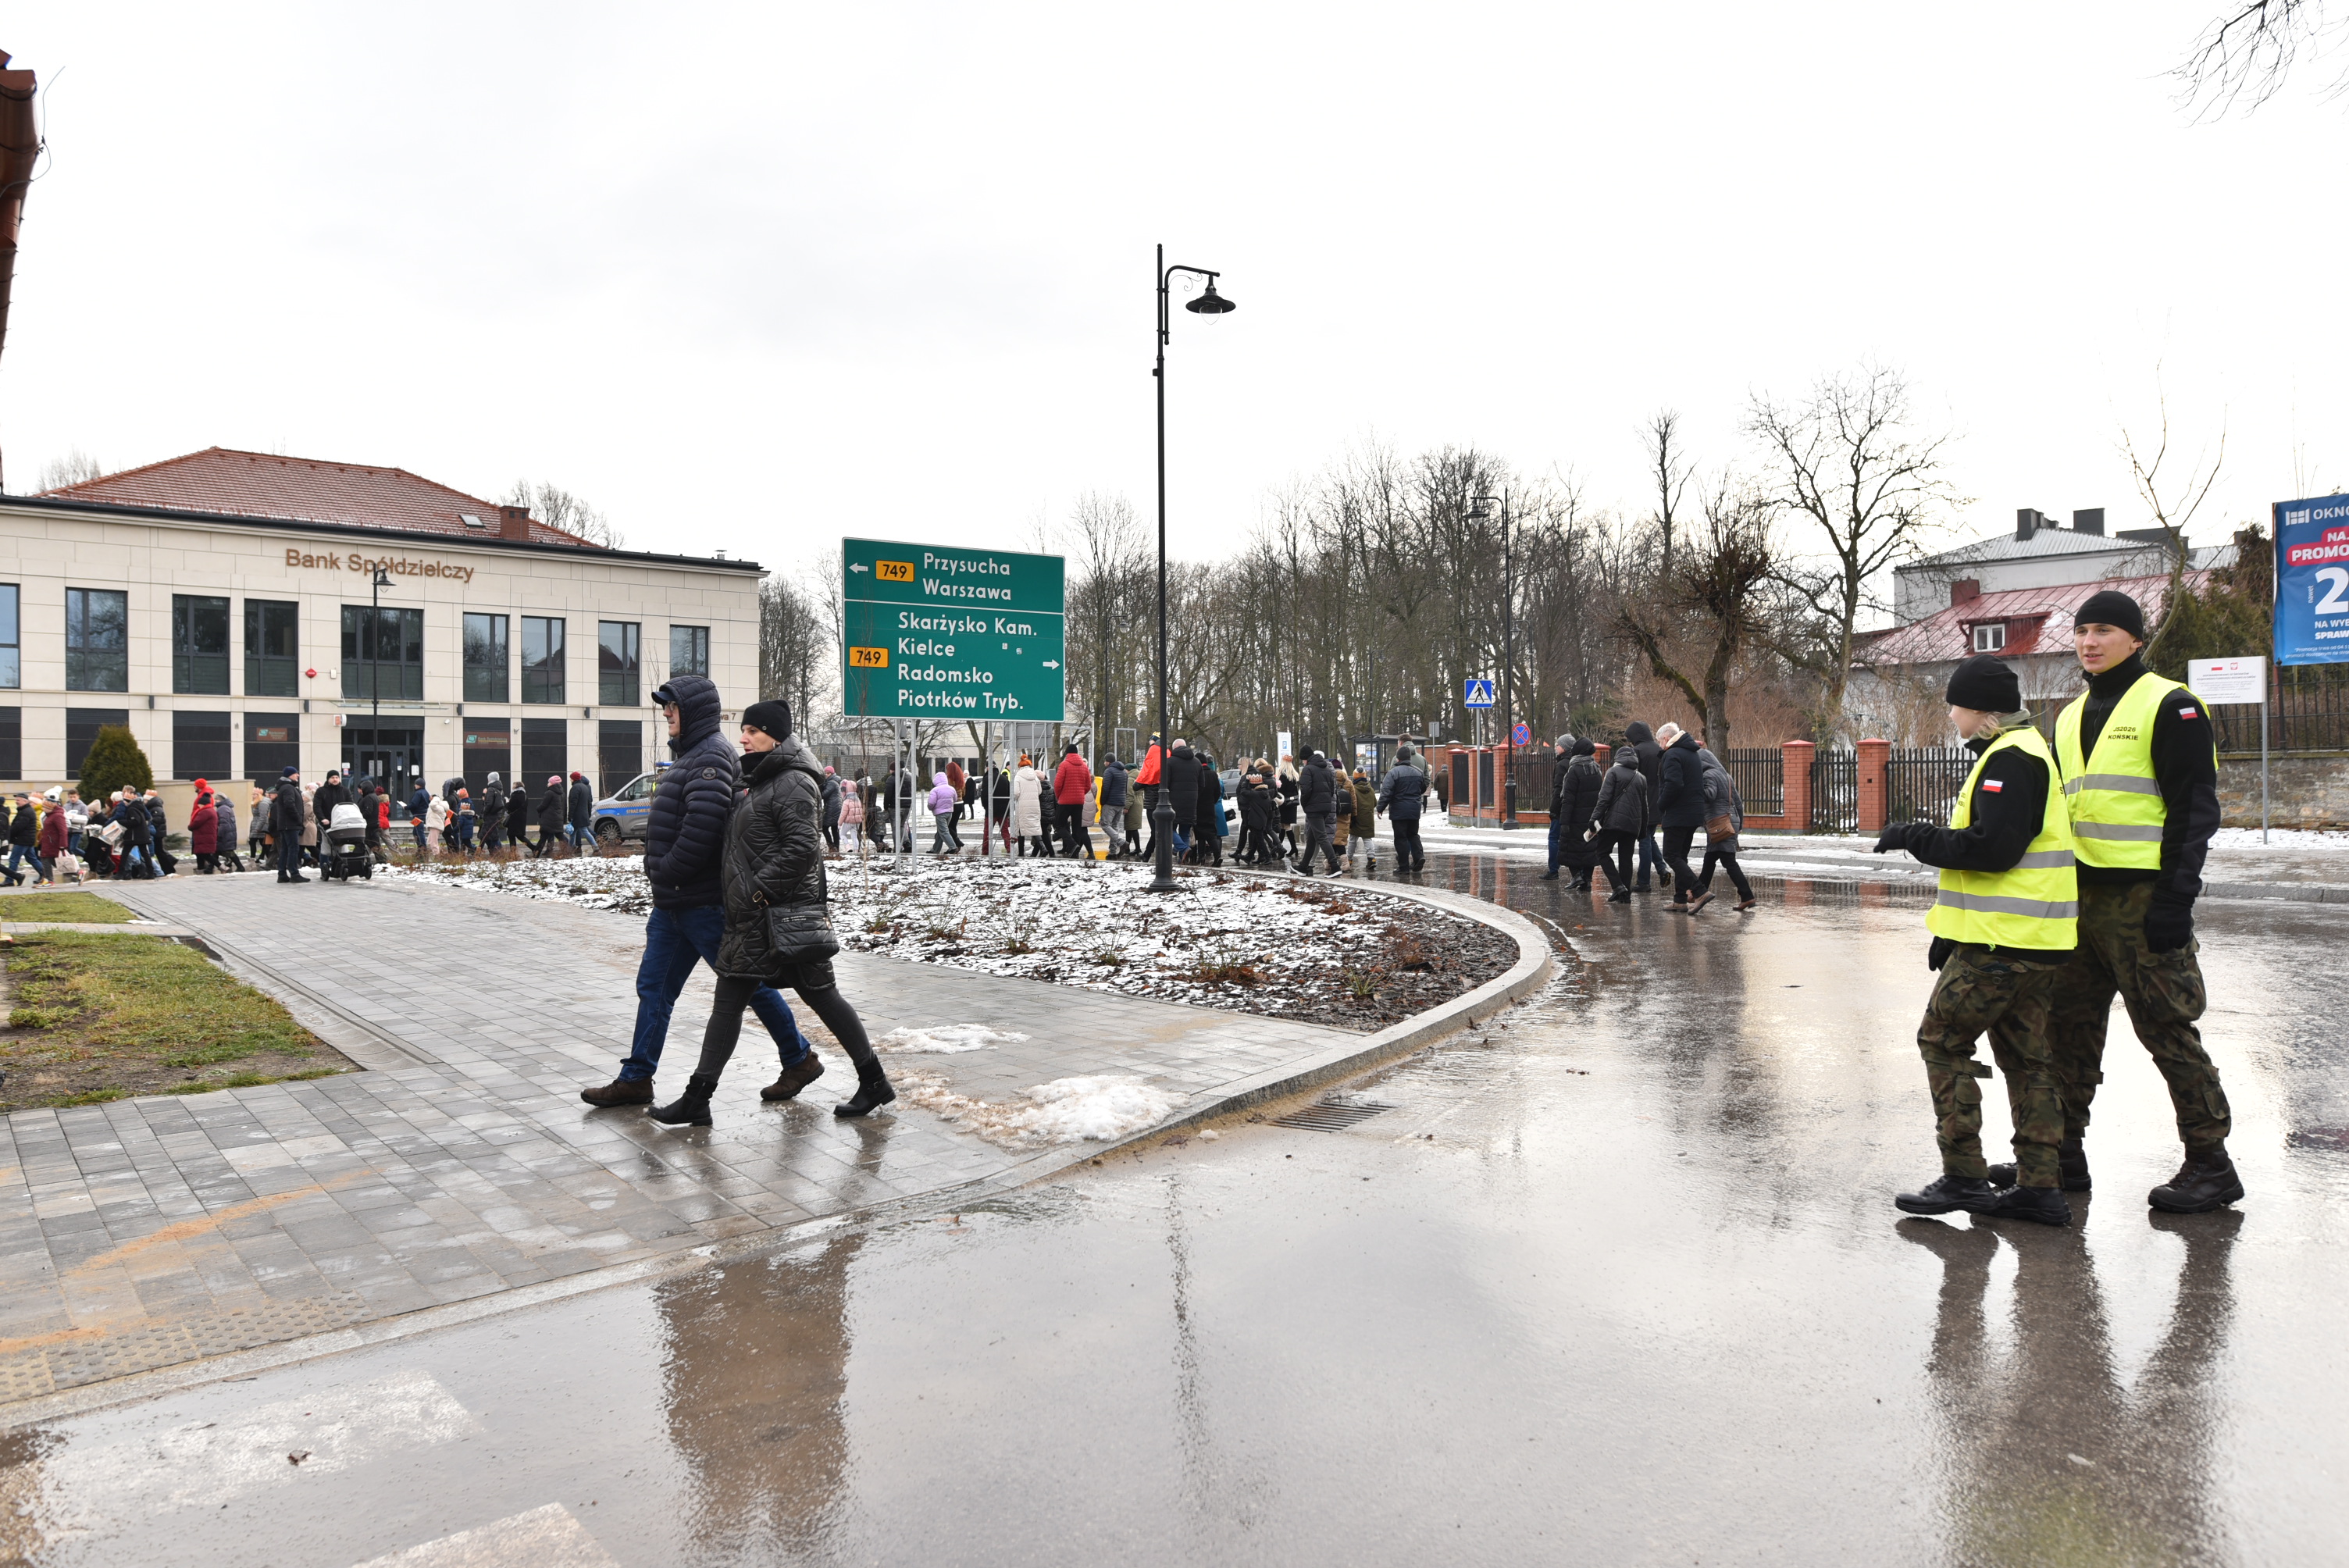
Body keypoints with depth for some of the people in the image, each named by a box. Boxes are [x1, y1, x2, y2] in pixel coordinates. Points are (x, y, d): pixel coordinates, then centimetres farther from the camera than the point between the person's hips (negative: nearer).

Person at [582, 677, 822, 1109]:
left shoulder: (712, 755, -16)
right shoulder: (691, 753, 17)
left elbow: (703, 825, -27)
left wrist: (666, 874, -17)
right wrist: (661, 874, 11)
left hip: (703, 901, -10)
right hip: (673, 902, 10)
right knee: (653, 987, 11)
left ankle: (800, 1060, 14)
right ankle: (636, 1079, 18)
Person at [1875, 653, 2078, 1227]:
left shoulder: (2009, 759, -15)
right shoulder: (2027, 752, 19)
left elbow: (1993, 847, -25)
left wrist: (1916, 837, -12)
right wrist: (1952, 929, 22)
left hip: (2001, 944, -11)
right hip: (2036, 942, 11)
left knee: (1942, 1041, -2)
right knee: (2027, 1057, 12)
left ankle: (1963, 1178, 1)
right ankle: (2038, 1187, 16)